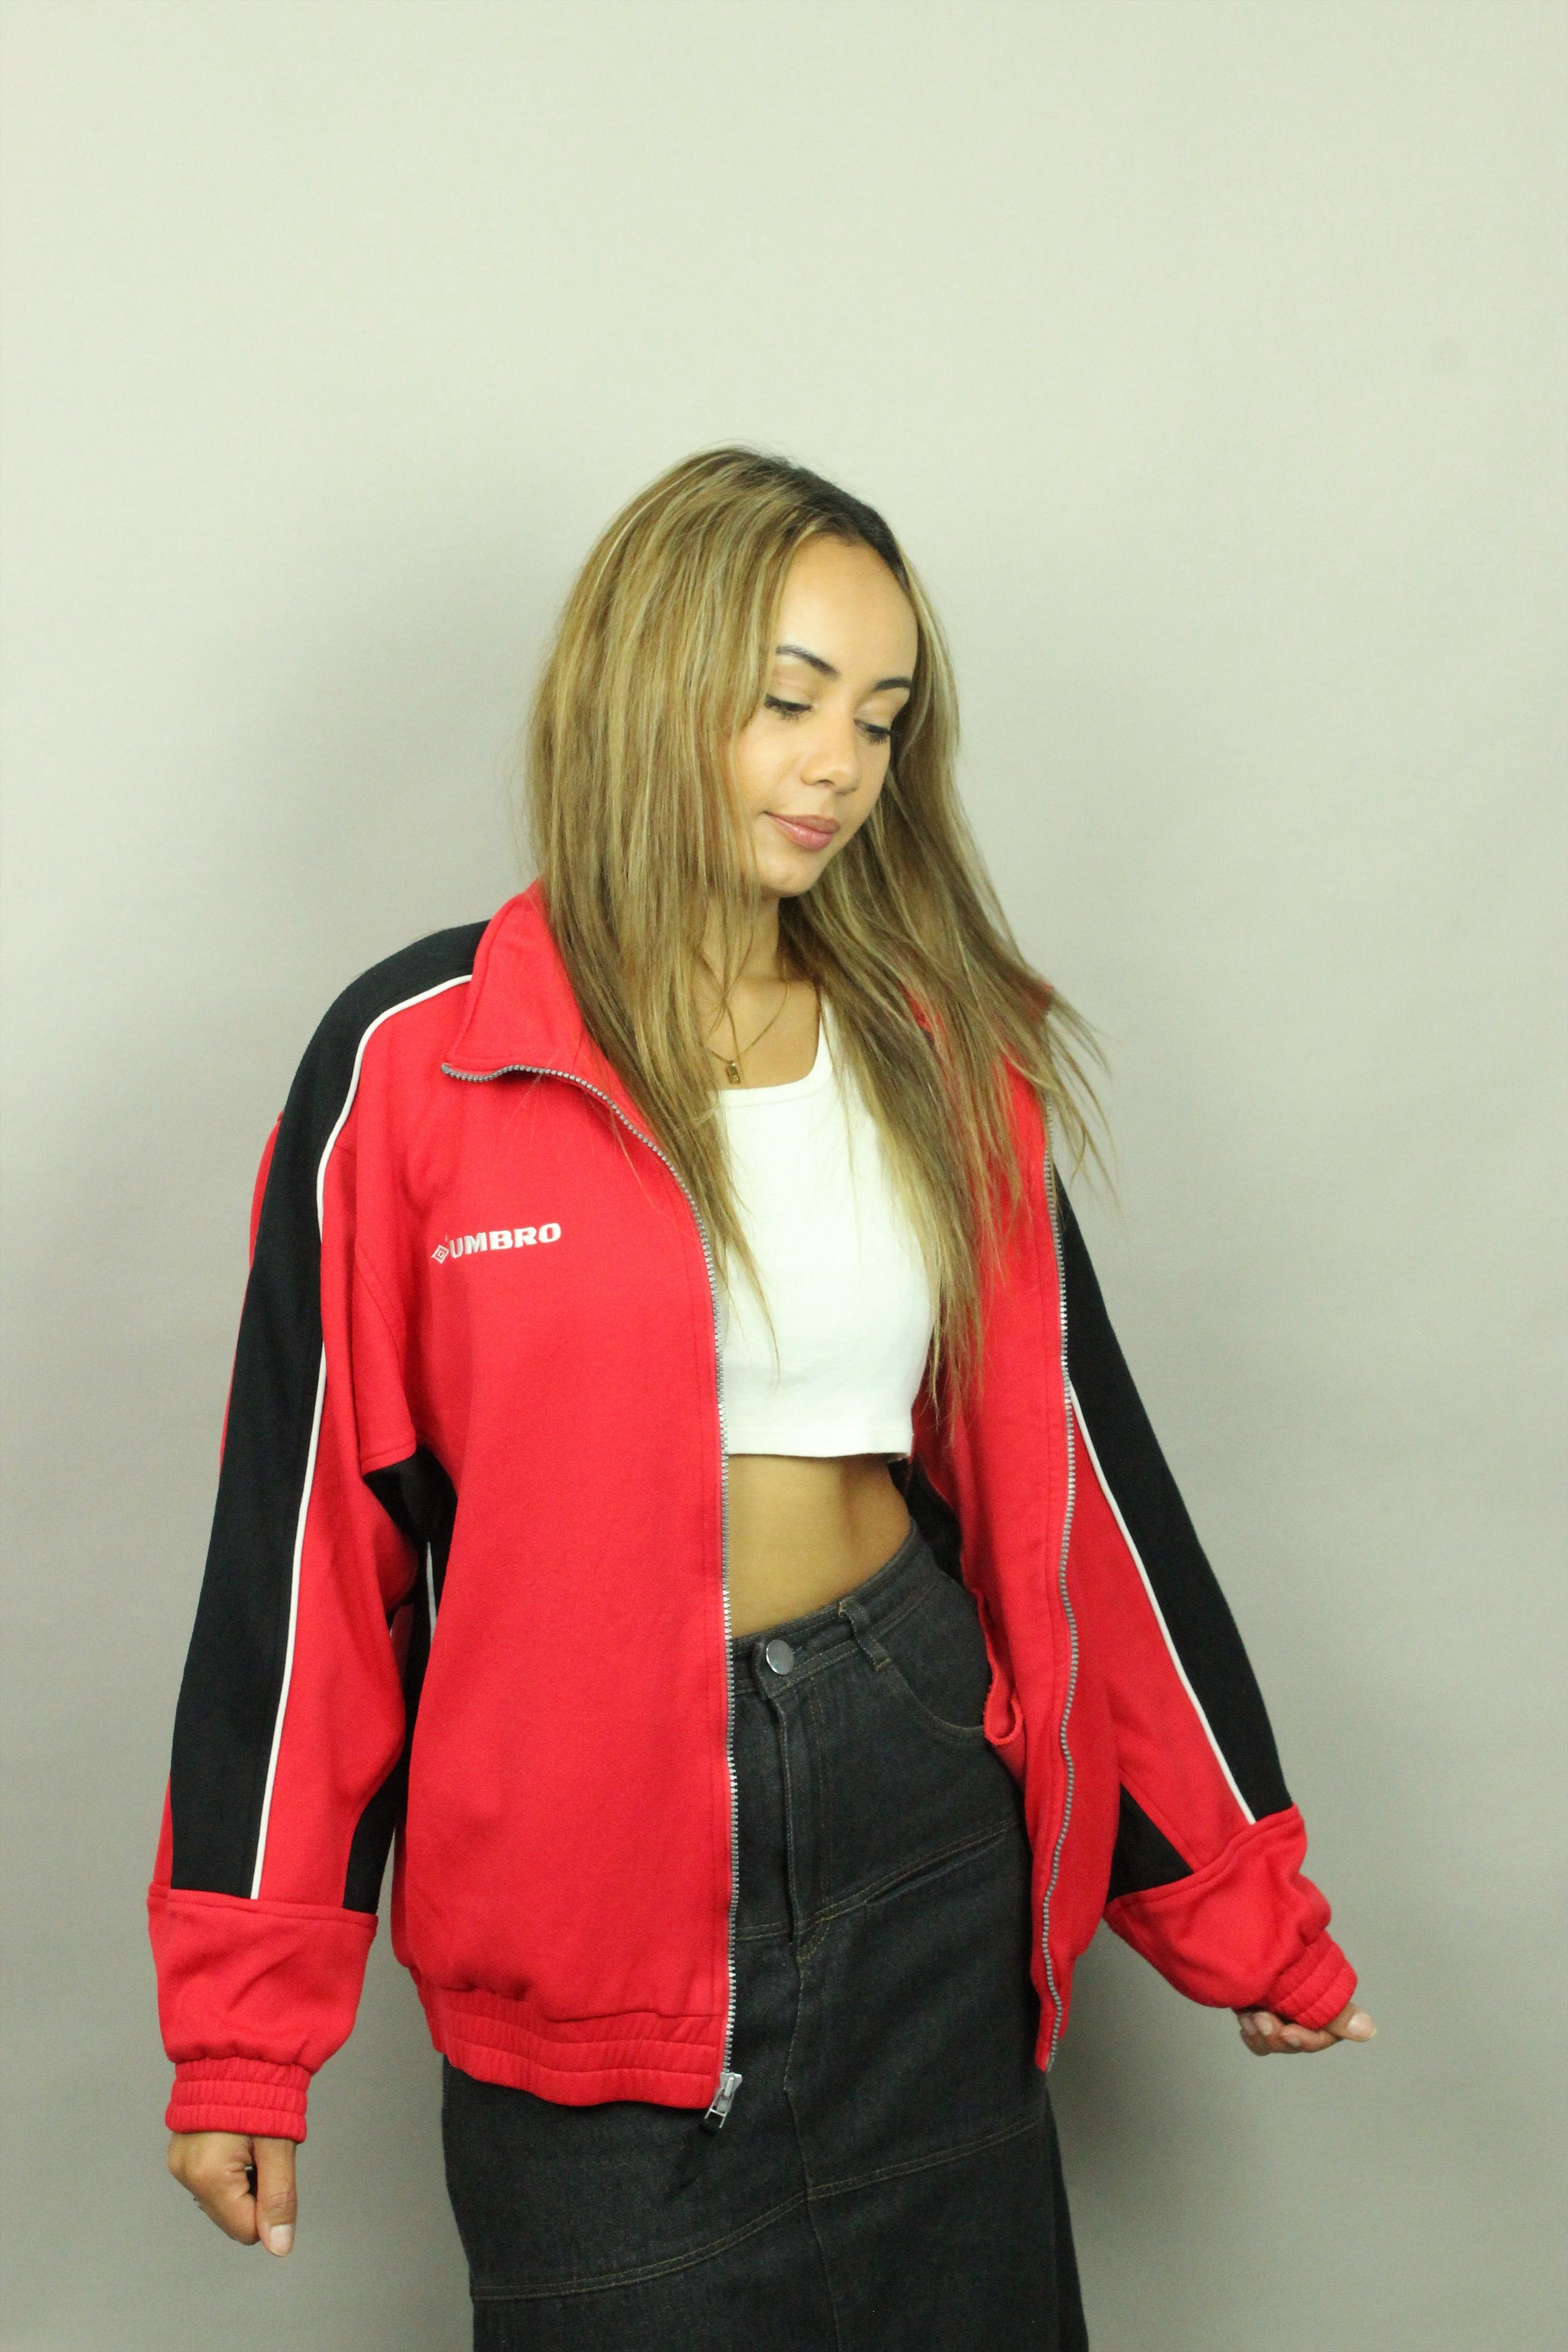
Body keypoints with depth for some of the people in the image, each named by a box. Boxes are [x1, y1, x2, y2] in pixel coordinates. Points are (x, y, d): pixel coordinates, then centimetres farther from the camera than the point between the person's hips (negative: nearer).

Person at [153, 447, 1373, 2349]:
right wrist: (245, 2020, -4)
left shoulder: (948, 1063, 4)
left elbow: (1068, 1471, 7)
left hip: (924, 1814, 3)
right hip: (578, 1834, -3)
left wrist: (1243, 1905, 10)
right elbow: (304, 1536, -5)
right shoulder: (414, 1064, -7)